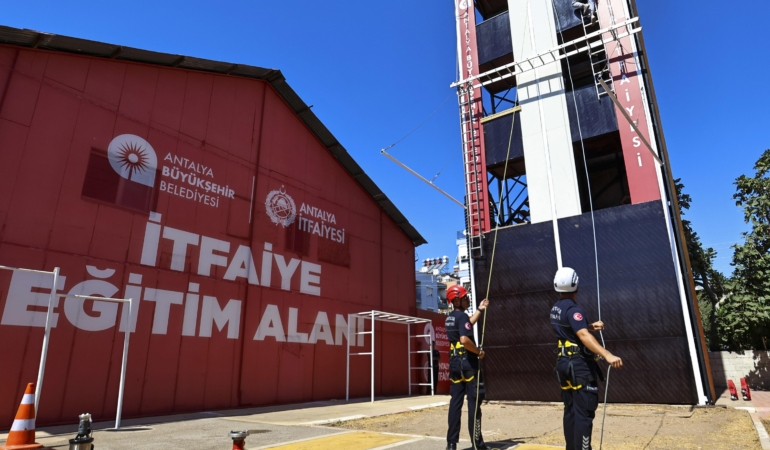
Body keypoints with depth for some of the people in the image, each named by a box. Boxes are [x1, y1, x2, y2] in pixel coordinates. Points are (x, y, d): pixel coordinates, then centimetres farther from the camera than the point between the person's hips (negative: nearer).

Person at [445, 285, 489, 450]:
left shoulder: (450, 318, 13)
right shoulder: (462, 316, -14)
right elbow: (464, 339, -29)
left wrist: (479, 309, 34)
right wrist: (479, 351, -14)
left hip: (455, 362, 8)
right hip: (467, 362, -8)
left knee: (455, 402, 10)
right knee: (474, 402, 0)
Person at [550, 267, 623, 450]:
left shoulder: (555, 309, 11)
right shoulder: (573, 308, -17)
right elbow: (583, 335, -32)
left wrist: (591, 326, 17)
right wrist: (607, 355, -42)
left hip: (563, 362, 9)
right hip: (579, 364, -9)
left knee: (570, 411, 14)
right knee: (584, 413, -7)